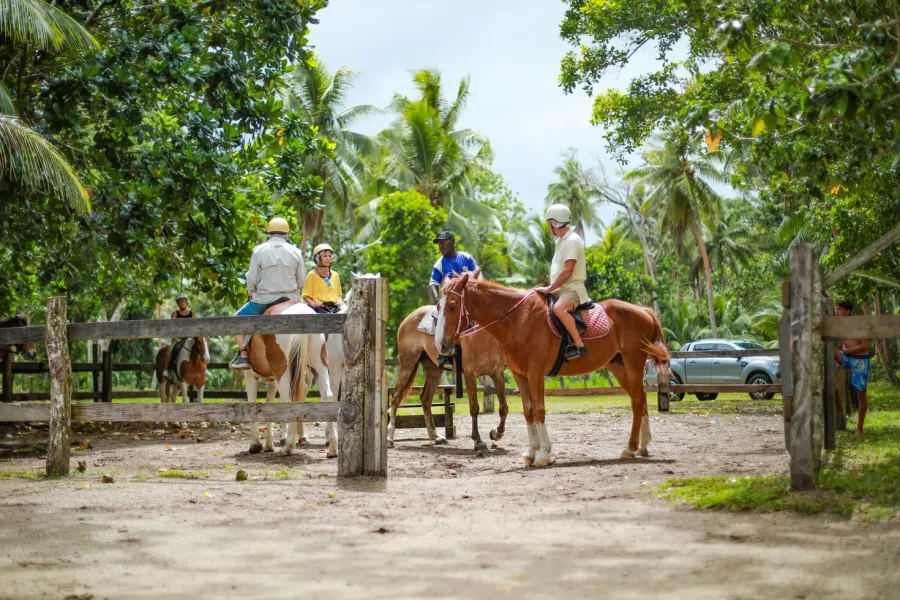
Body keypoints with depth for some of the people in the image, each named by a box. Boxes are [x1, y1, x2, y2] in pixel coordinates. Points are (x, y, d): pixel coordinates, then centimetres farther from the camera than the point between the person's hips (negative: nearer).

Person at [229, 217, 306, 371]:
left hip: (264, 299, -2)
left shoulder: (259, 250, -5)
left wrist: (251, 292, 15)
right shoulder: (295, 252, 0)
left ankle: (243, 355, -1)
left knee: (236, 319, 16)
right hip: (291, 299, 2)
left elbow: (251, 279, -5)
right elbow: (302, 280, 3)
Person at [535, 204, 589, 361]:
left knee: (559, 308, -39)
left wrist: (549, 288, -18)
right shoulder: (562, 241, 16)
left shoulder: (572, 241, -14)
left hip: (572, 289, -11)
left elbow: (567, 272, -21)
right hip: (561, 289, 11)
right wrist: (549, 288, 11)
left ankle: (579, 345, -40)